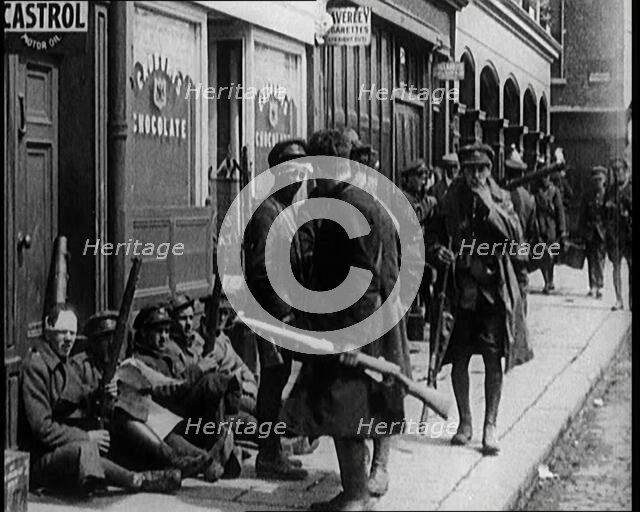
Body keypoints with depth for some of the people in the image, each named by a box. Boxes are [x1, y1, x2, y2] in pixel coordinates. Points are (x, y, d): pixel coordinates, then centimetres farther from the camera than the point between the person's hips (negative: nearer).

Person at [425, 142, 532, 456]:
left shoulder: (501, 199, 2)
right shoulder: (451, 201, 4)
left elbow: (516, 238, -11)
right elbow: (433, 236, 11)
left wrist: (489, 206, -18)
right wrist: (438, 251, -11)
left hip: (493, 288, -1)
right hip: (460, 288, 1)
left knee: (493, 359, -4)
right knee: (459, 360, 6)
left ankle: (490, 425, 6)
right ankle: (464, 422, 21)